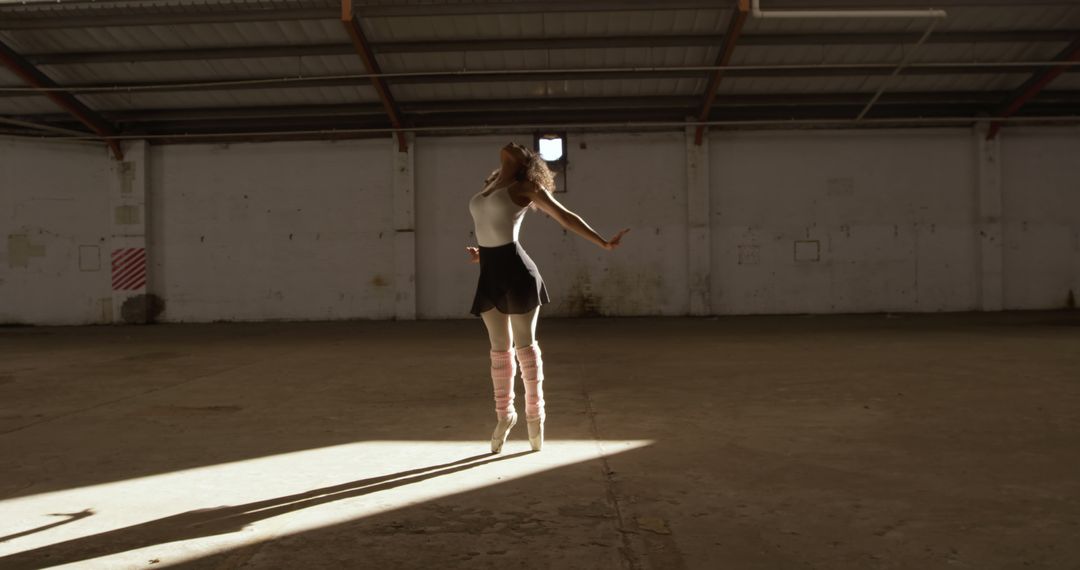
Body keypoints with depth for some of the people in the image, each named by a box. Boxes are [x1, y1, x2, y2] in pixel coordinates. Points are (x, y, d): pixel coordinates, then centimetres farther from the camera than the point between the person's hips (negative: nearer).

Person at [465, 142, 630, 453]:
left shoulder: (526, 186, 0)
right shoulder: (489, 185, 19)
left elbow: (566, 217, -2)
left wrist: (604, 243, -6)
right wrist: (482, 252, 14)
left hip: (516, 270, -6)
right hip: (489, 274, 6)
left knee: (525, 345, 4)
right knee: (499, 348, 12)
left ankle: (535, 413, 20)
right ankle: (505, 414, 26)